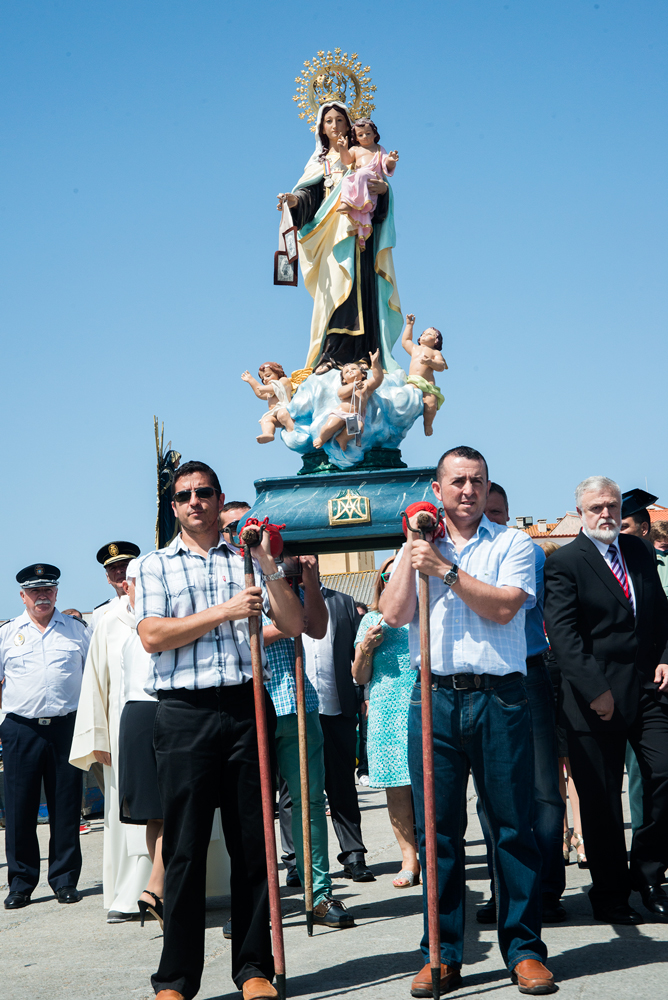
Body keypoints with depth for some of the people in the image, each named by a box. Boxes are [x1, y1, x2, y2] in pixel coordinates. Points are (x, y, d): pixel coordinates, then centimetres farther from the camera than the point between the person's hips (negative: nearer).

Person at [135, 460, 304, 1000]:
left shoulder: (247, 560, 15)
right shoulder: (156, 566, 11)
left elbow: (293, 624, 6)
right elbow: (152, 636, -5)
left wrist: (268, 564, -5)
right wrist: (224, 611, -10)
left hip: (247, 707, 2)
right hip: (185, 713, -2)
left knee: (253, 841, 4)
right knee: (185, 847, 0)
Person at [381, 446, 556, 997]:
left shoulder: (512, 543, 8)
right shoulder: (417, 547, 16)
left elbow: (504, 605, -9)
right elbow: (394, 615, 2)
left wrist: (446, 569, -12)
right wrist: (412, 548, -1)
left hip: (499, 698, -2)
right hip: (434, 699, 2)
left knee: (513, 826, 1)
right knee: (437, 829, 4)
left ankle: (524, 949, 11)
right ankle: (442, 954, 13)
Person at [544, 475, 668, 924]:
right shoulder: (564, 563, -4)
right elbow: (562, 633, -11)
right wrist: (595, 690, -17)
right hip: (596, 697, -4)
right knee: (601, 801, 2)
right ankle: (610, 896, 16)